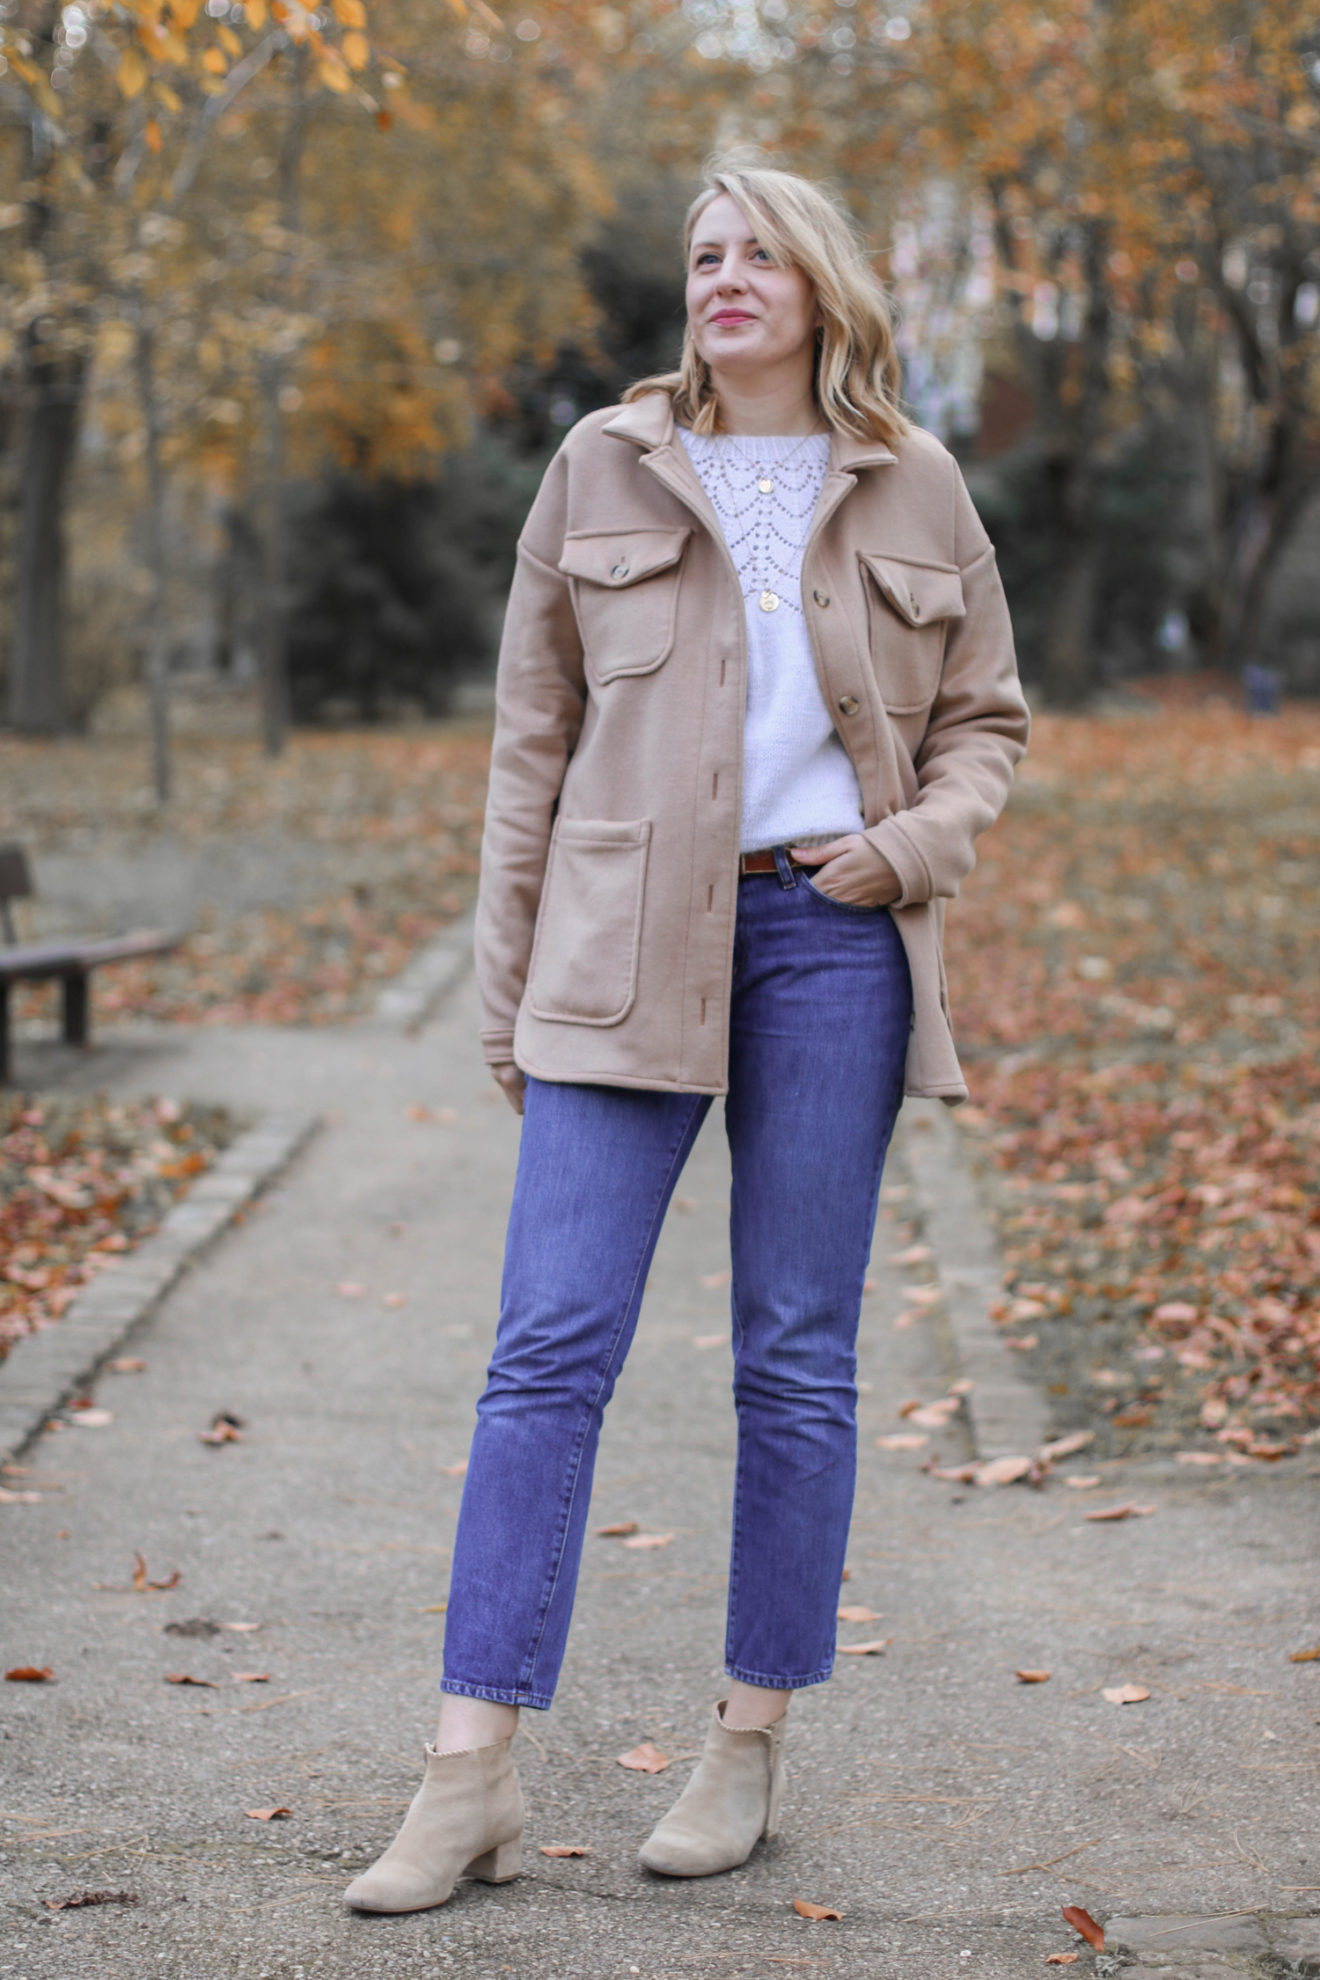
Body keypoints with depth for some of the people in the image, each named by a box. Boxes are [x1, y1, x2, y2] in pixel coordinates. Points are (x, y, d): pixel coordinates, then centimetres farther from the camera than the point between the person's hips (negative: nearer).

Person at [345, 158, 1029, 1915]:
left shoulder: (912, 490, 8)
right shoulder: (605, 468, 7)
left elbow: (986, 718, 16)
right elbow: (533, 739, 9)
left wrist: (913, 842, -5)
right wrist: (509, 992, 6)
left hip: (828, 938, 1)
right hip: (627, 947, 0)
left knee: (797, 1358, 4)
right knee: (549, 1345, -7)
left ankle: (754, 1746, 17)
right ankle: (474, 1774, -4)